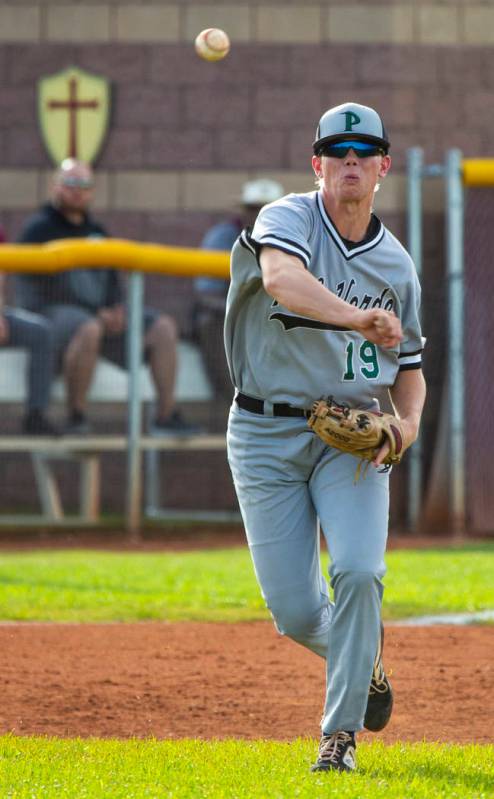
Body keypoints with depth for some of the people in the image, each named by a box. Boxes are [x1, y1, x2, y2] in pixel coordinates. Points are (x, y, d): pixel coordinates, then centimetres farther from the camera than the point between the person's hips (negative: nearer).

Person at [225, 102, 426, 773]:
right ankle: (364, 657, 31)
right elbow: (282, 277, -32)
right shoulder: (289, 219, -8)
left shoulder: (397, 263, 7)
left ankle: (341, 735, -10)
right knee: (295, 611, -4)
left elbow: (408, 364, 17)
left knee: (359, 571, -21)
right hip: (267, 434, -2)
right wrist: (357, 317, -49)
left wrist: (409, 420, -5)